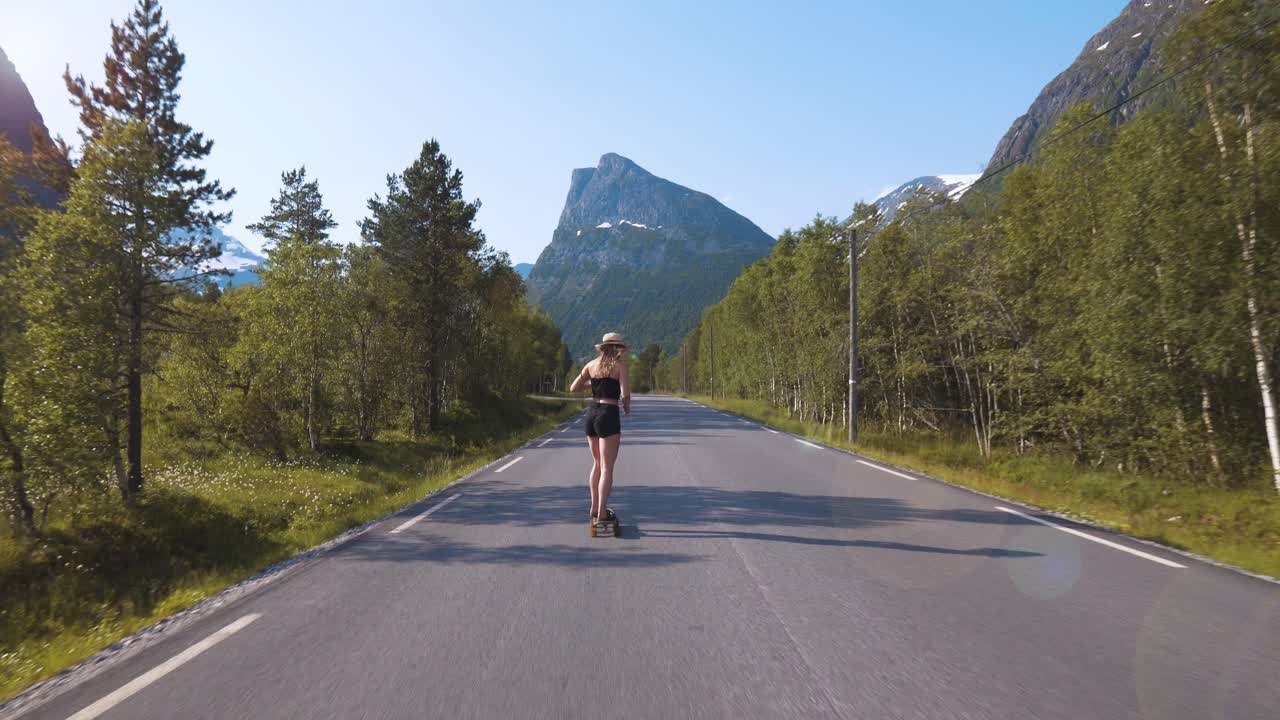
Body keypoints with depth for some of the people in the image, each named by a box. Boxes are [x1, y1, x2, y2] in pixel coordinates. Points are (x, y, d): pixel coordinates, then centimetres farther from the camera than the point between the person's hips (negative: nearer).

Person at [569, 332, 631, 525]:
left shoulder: (592, 364, 9)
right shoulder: (620, 364, -5)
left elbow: (573, 388, 14)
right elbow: (625, 394, -15)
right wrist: (627, 407, 6)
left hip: (591, 413, 6)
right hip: (609, 416, -6)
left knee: (597, 463, 20)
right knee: (607, 468, -2)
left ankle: (594, 508, 27)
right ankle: (602, 514, -5)